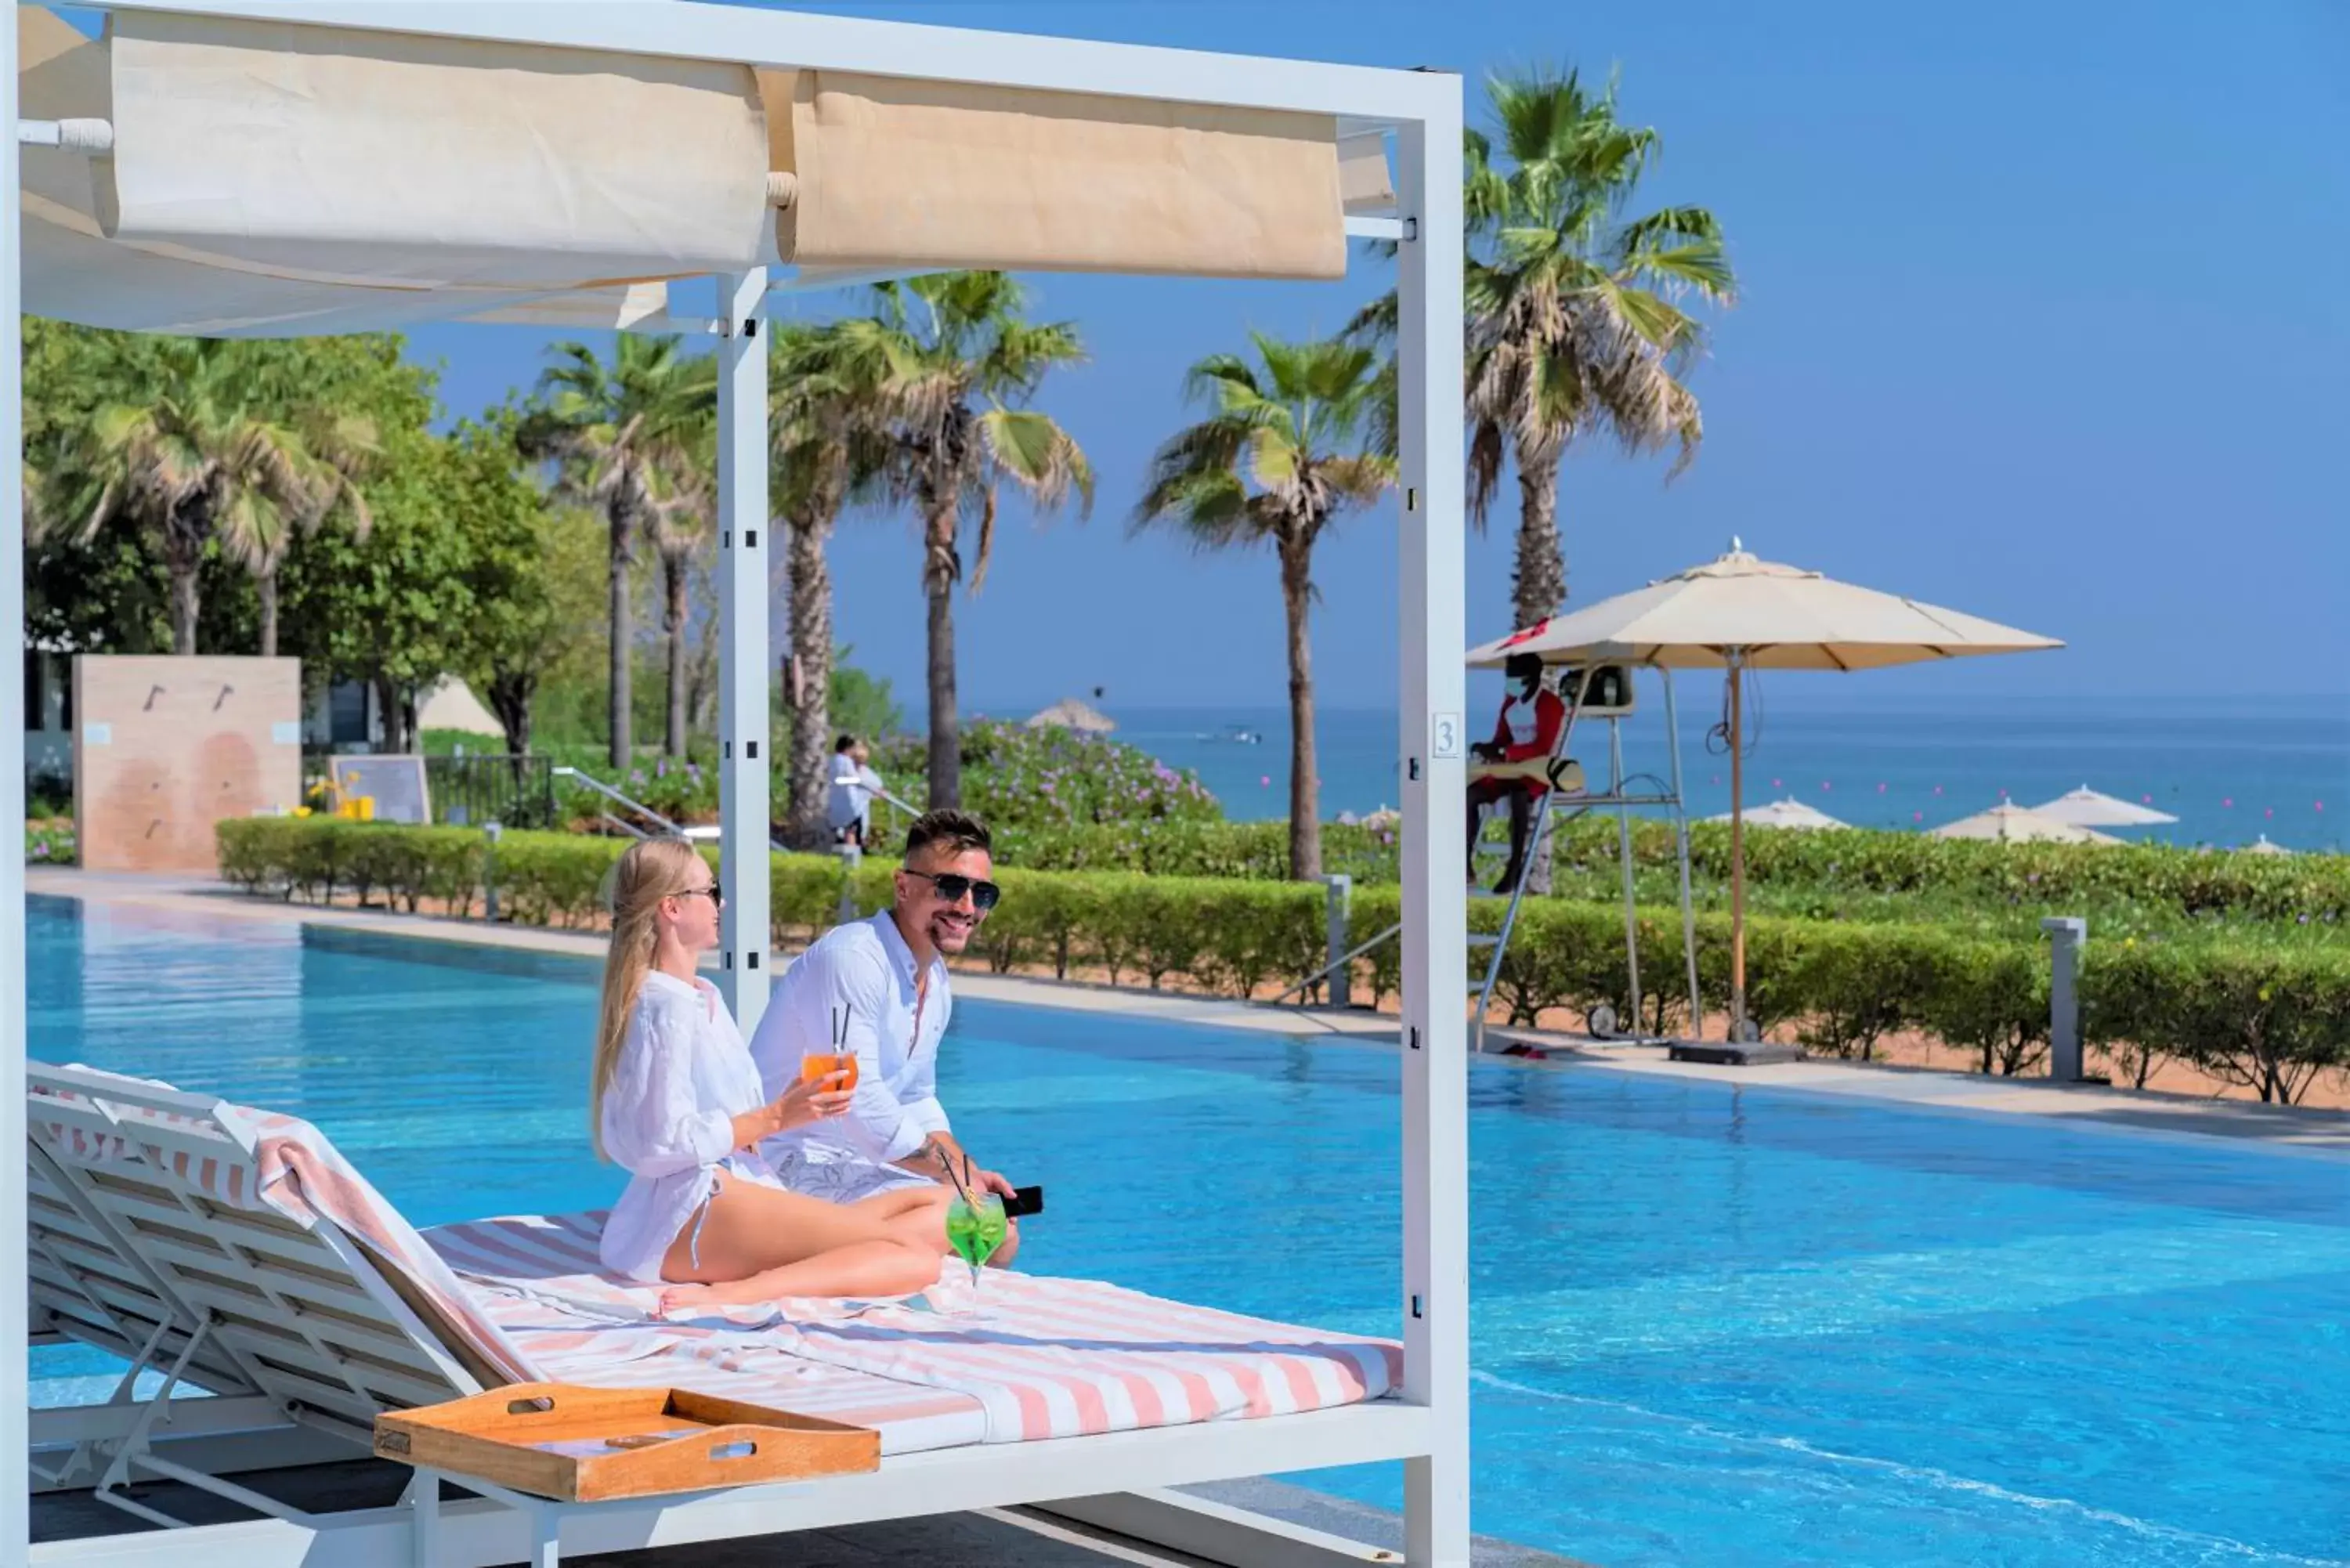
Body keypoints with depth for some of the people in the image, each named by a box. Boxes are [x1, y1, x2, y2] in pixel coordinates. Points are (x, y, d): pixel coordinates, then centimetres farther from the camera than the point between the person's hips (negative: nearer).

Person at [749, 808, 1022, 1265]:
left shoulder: (936, 982, 12)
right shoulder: (852, 958, -20)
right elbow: (858, 1099, -26)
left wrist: (971, 1174, 4)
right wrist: (953, 1171, -19)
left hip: (860, 1159, 10)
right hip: (794, 1164, -10)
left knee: (1000, 1233, 8)